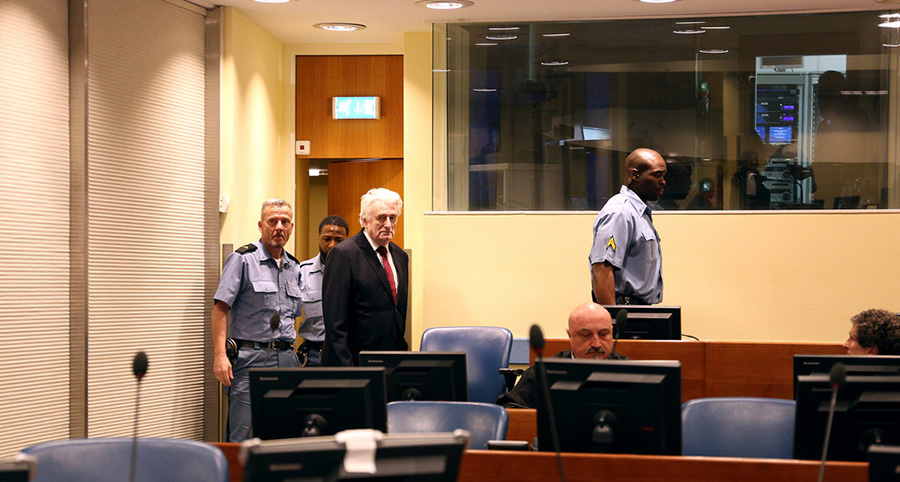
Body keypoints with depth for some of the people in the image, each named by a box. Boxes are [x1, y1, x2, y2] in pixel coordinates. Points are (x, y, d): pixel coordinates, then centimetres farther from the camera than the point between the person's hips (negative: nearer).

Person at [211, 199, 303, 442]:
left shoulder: (294, 268, 16)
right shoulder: (243, 259, -2)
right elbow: (221, 308, -8)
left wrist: (293, 352, 14)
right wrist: (220, 355, -17)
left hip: (287, 358, 6)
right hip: (251, 358, -6)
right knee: (244, 438, -9)